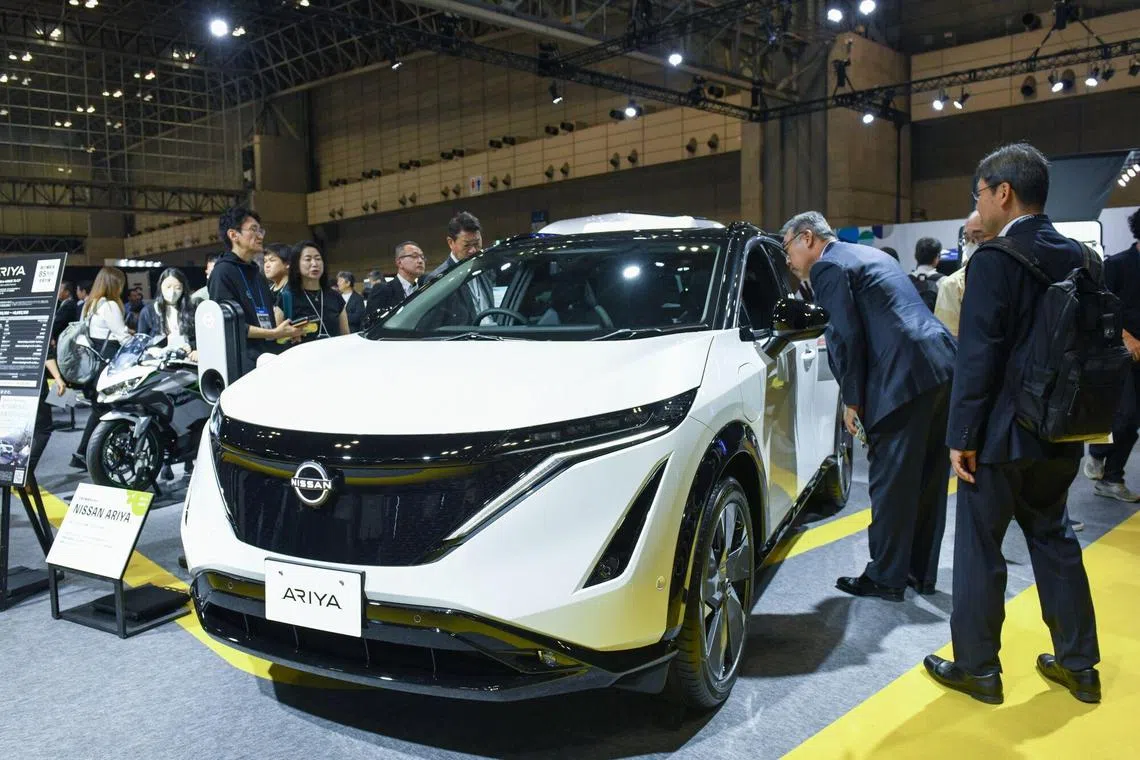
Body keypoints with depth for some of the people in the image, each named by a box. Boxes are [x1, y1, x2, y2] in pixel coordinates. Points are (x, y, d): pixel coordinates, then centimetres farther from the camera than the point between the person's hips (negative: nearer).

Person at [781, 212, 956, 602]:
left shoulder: (828, 267, -3)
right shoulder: (870, 255, 25)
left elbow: (848, 337, -10)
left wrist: (852, 399, -2)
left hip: (905, 378, -9)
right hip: (943, 368, 10)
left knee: (891, 483, -1)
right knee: (927, 480, 15)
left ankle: (886, 577, 8)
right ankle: (921, 573, 25)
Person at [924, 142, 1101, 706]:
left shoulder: (994, 260, -17)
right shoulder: (1076, 256, 7)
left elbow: (978, 357, -20)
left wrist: (962, 436, -14)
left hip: (1004, 432, -7)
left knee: (980, 548, 5)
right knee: (1053, 537, 19)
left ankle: (977, 669, 16)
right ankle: (1078, 664, 28)